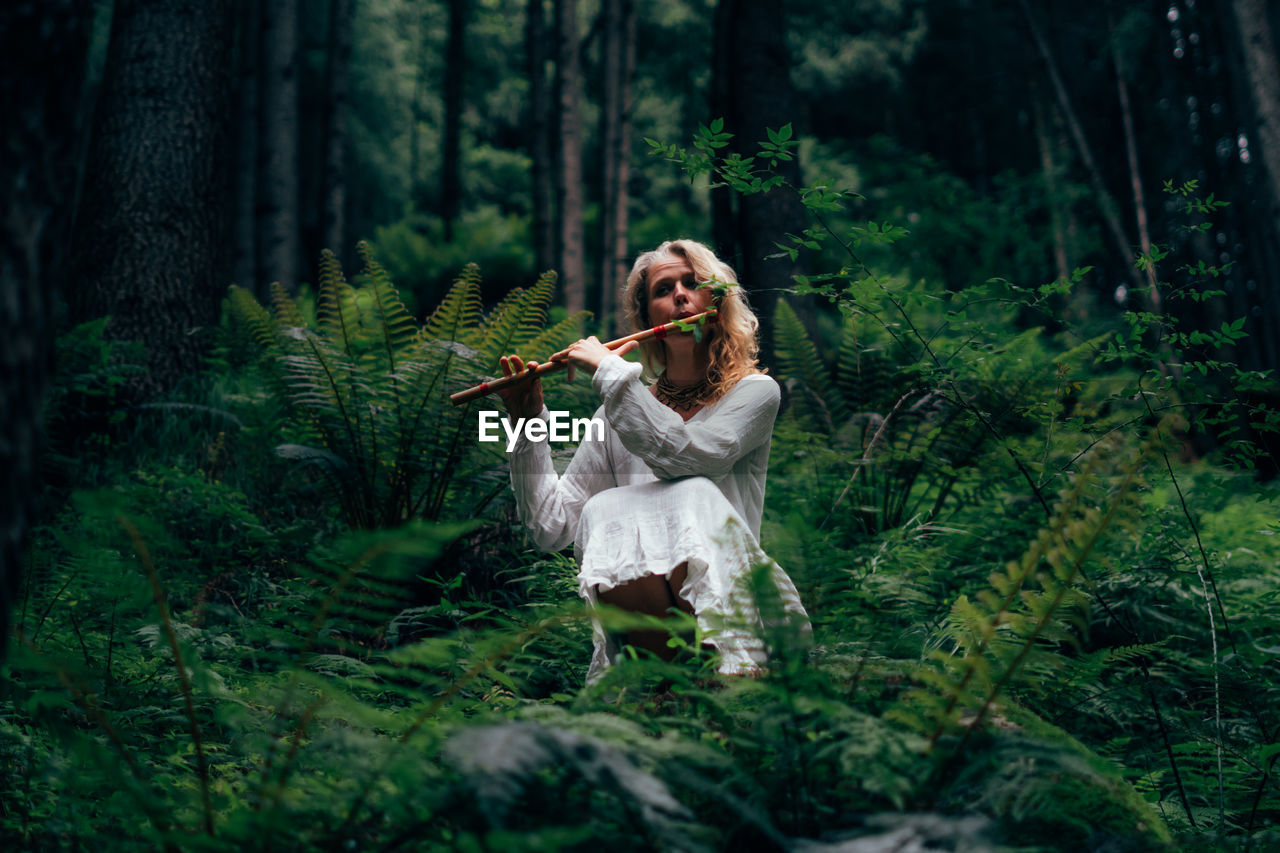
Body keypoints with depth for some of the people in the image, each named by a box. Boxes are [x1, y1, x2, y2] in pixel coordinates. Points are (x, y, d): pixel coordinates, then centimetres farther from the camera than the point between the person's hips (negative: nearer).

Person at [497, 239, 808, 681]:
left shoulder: (755, 391, 6)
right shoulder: (620, 411, 15)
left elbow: (686, 456, -16)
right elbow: (551, 527, 13)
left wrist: (610, 371, -8)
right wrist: (530, 425, 4)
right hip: (641, 604, 2)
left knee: (695, 495, -29)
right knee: (604, 510, -26)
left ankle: (735, 675, -36)